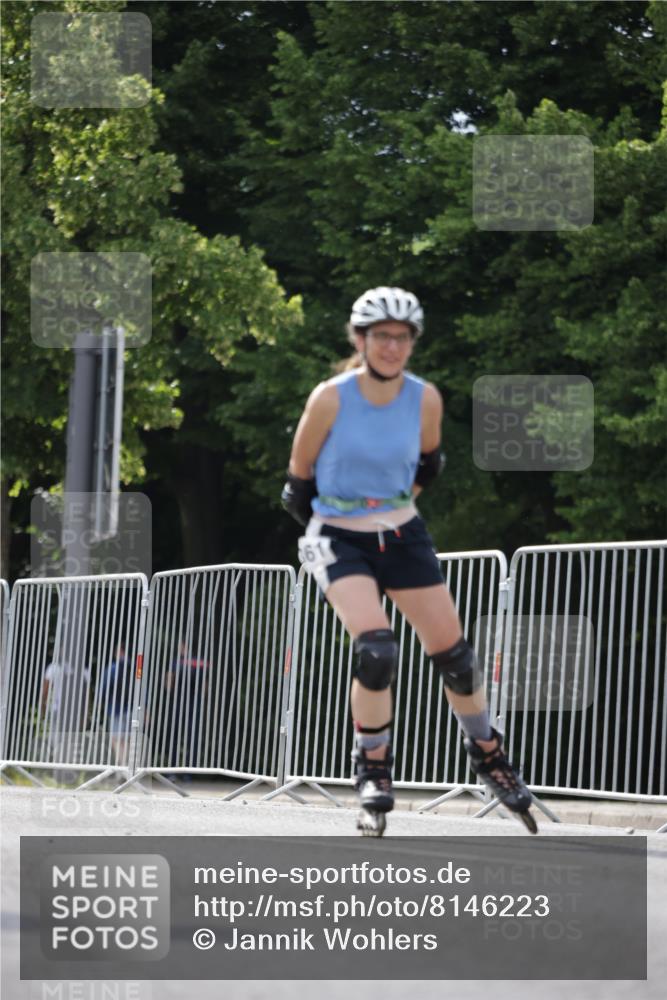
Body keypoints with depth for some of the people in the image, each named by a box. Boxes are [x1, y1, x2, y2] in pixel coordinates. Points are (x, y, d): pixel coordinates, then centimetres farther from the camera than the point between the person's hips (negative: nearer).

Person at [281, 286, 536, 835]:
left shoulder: (426, 399, -7)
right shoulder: (330, 398, -16)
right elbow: (298, 481, -3)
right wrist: (323, 530, 7)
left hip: (404, 537, 4)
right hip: (341, 541, -3)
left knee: (454, 654, 4)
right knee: (377, 651, -24)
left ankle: (488, 753, 29)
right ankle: (373, 772, -6)